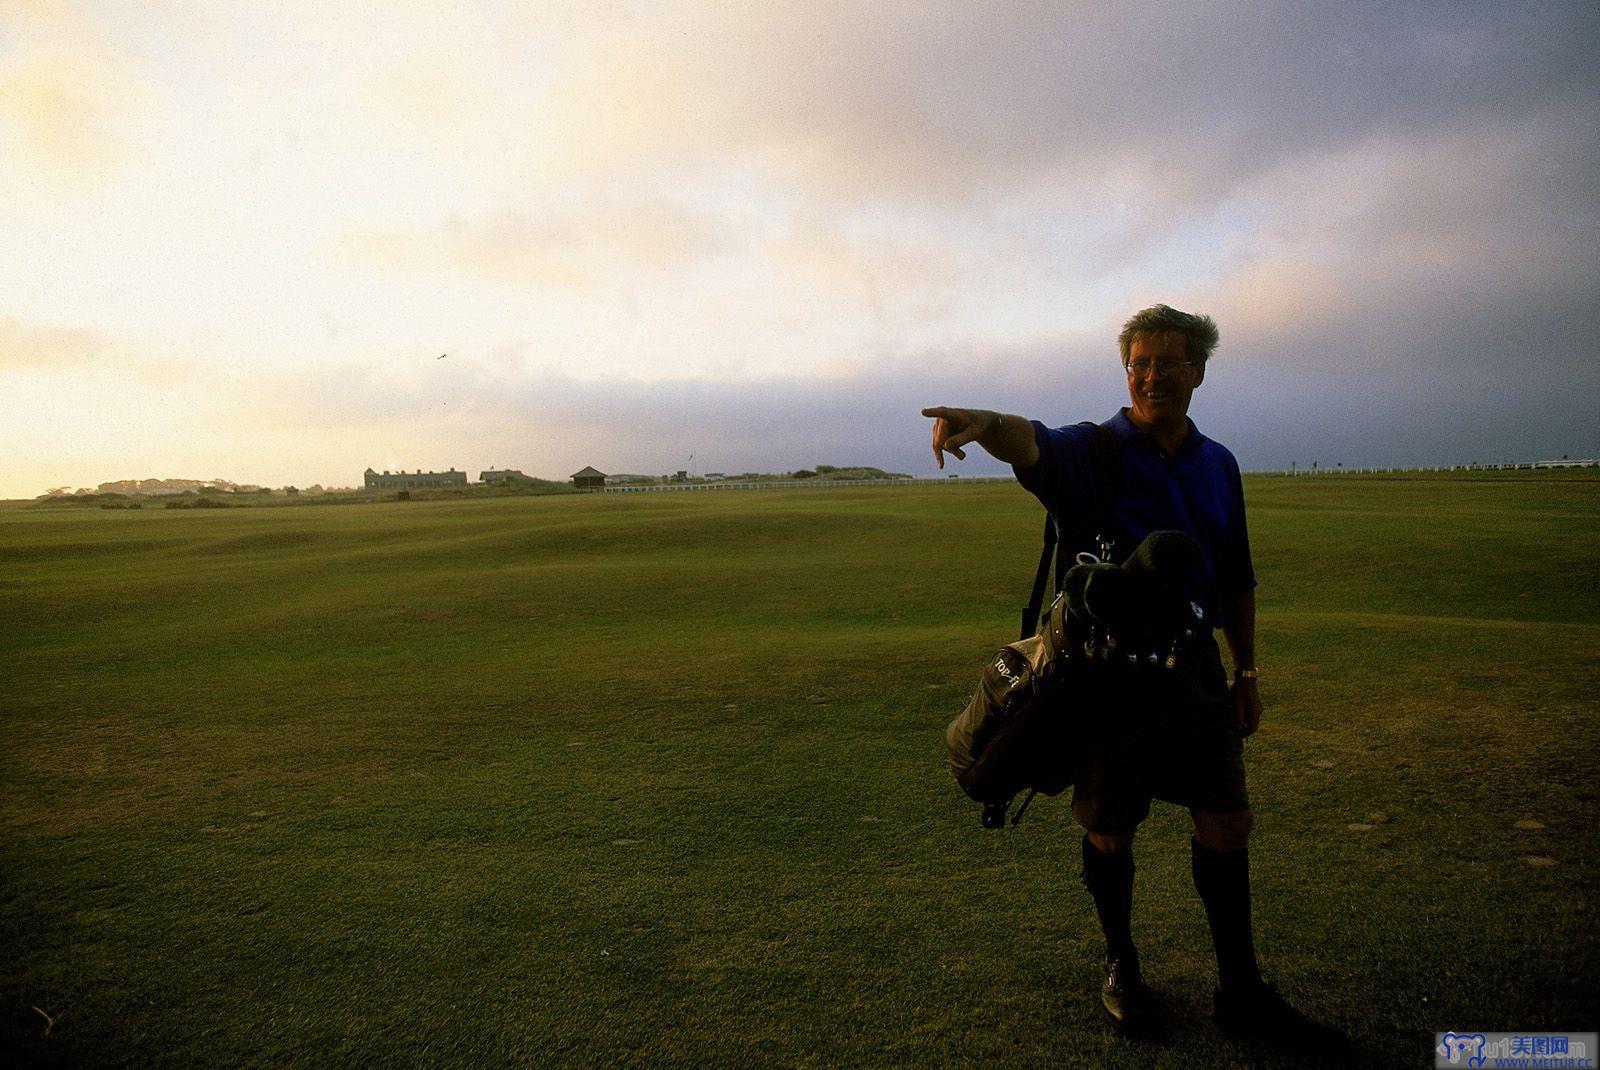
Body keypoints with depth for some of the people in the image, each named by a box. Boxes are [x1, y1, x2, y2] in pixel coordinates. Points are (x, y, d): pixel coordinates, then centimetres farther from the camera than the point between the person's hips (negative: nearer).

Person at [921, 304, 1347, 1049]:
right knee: (1110, 829, 7)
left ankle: (1241, 991, 27)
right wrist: (986, 422, -53)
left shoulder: (1218, 465, 11)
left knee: (1227, 823, 8)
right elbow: (1032, 444, -30)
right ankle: (1121, 965, 32)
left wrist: (1246, 670, 17)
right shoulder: (1095, 451, -6)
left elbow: (1236, 578, 18)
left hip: (1196, 667, 5)